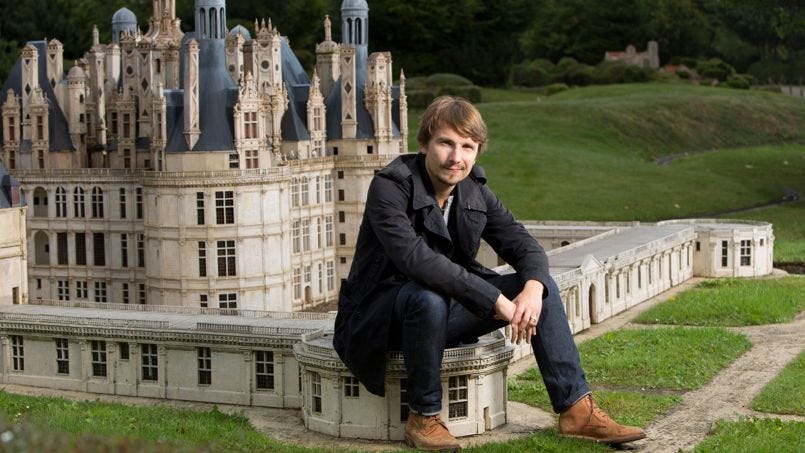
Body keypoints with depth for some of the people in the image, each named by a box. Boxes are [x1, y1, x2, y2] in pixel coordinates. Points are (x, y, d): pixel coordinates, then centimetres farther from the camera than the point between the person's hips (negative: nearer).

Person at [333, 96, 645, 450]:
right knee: (429, 296, -39)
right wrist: (496, 300, -37)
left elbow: (523, 244, 0)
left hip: (444, 311, 7)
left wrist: (533, 287, -24)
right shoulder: (388, 187, -20)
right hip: (377, 321, -7)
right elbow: (414, 257, -35)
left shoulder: (474, 191, 1)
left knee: (541, 284, -5)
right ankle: (423, 417, -20)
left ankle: (577, 410, -6)